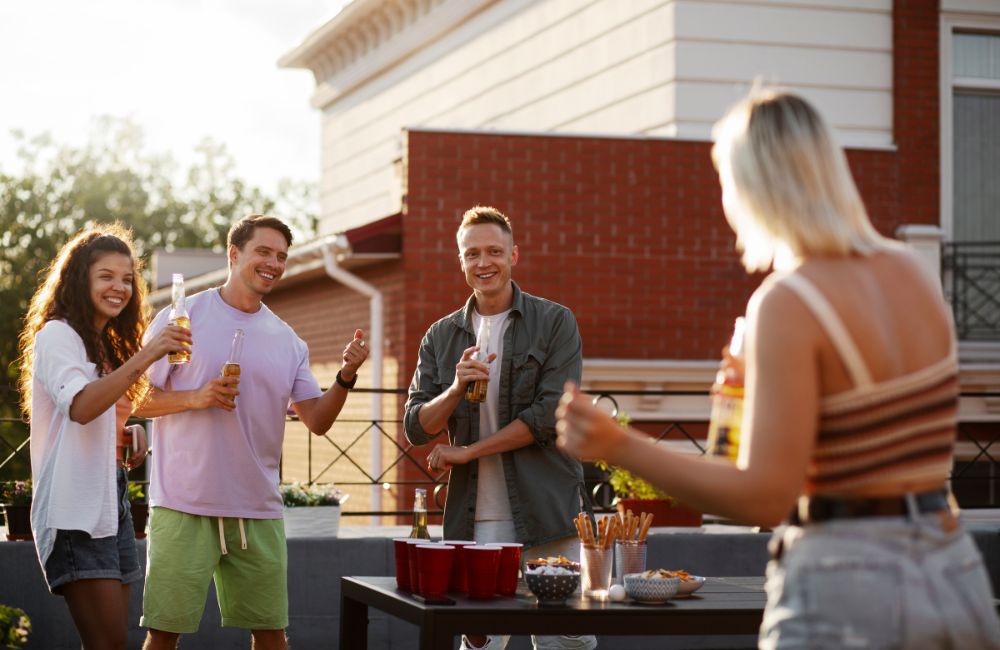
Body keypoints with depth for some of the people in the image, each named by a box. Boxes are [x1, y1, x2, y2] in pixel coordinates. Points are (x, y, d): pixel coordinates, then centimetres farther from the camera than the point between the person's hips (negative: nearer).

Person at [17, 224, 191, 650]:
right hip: (74, 509, -9)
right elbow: (80, 407, -24)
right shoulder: (57, 334, -6)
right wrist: (145, 356, -29)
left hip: (111, 499, 9)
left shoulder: (108, 345, 20)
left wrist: (132, 433, 7)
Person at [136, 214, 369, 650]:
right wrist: (195, 398, -18)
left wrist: (346, 377, -10)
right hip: (185, 506, -4)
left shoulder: (287, 340, 12)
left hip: (258, 512, 4)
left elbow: (317, 421, 7)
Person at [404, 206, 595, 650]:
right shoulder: (440, 338, 12)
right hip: (475, 516, 2)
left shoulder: (555, 323, 2)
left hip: (546, 509, -2)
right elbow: (416, 428, 8)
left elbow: (552, 414, -8)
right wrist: (456, 389, -13)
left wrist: (466, 451, -7)